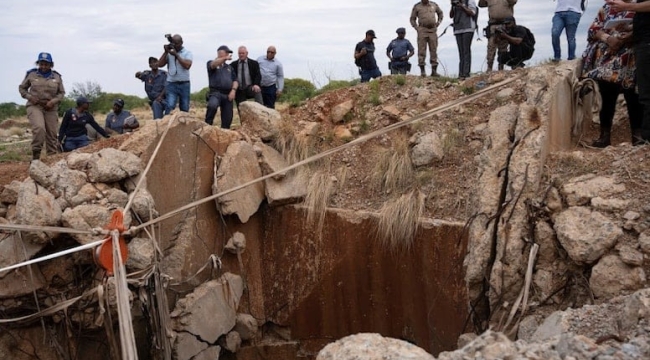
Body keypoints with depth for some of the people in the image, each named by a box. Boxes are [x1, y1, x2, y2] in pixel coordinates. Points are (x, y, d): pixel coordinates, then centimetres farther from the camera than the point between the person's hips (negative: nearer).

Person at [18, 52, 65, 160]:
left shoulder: (57, 77, 5)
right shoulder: (31, 74, 2)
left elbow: (61, 92, 10)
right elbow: (22, 88, 11)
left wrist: (53, 101, -8)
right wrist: (29, 97, -7)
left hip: (50, 108, 3)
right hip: (34, 106, -3)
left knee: (51, 134, 5)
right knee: (39, 128, -26)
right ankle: (35, 156, -17)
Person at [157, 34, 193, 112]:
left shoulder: (187, 52, 3)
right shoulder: (169, 52, 8)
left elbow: (187, 66, -14)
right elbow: (160, 64, 0)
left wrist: (176, 55, -15)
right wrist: (166, 52, -7)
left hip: (184, 84, 0)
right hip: (171, 84, 0)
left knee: (185, 109, 6)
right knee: (170, 107, -15)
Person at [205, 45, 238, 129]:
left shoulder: (229, 67, 24)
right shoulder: (211, 63, 9)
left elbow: (235, 80, 17)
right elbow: (213, 65, -17)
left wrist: (233, 90, -4)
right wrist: (225, 58, -31)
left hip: (228, 94, 5)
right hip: (216, 92, -5)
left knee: (227, 119, 1)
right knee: (212, 105, -36)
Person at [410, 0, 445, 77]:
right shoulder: (417, 6, 4)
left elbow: (440, 13, 27)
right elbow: (412, 19, 10)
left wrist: (438, 23, 13)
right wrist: (416, 28, -3)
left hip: (433, 30, 2)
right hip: (422, 30, -2)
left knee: (433, 50, 1)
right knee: (421, 50, -6)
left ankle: (434, 71, 4)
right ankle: (422, 71, -3)